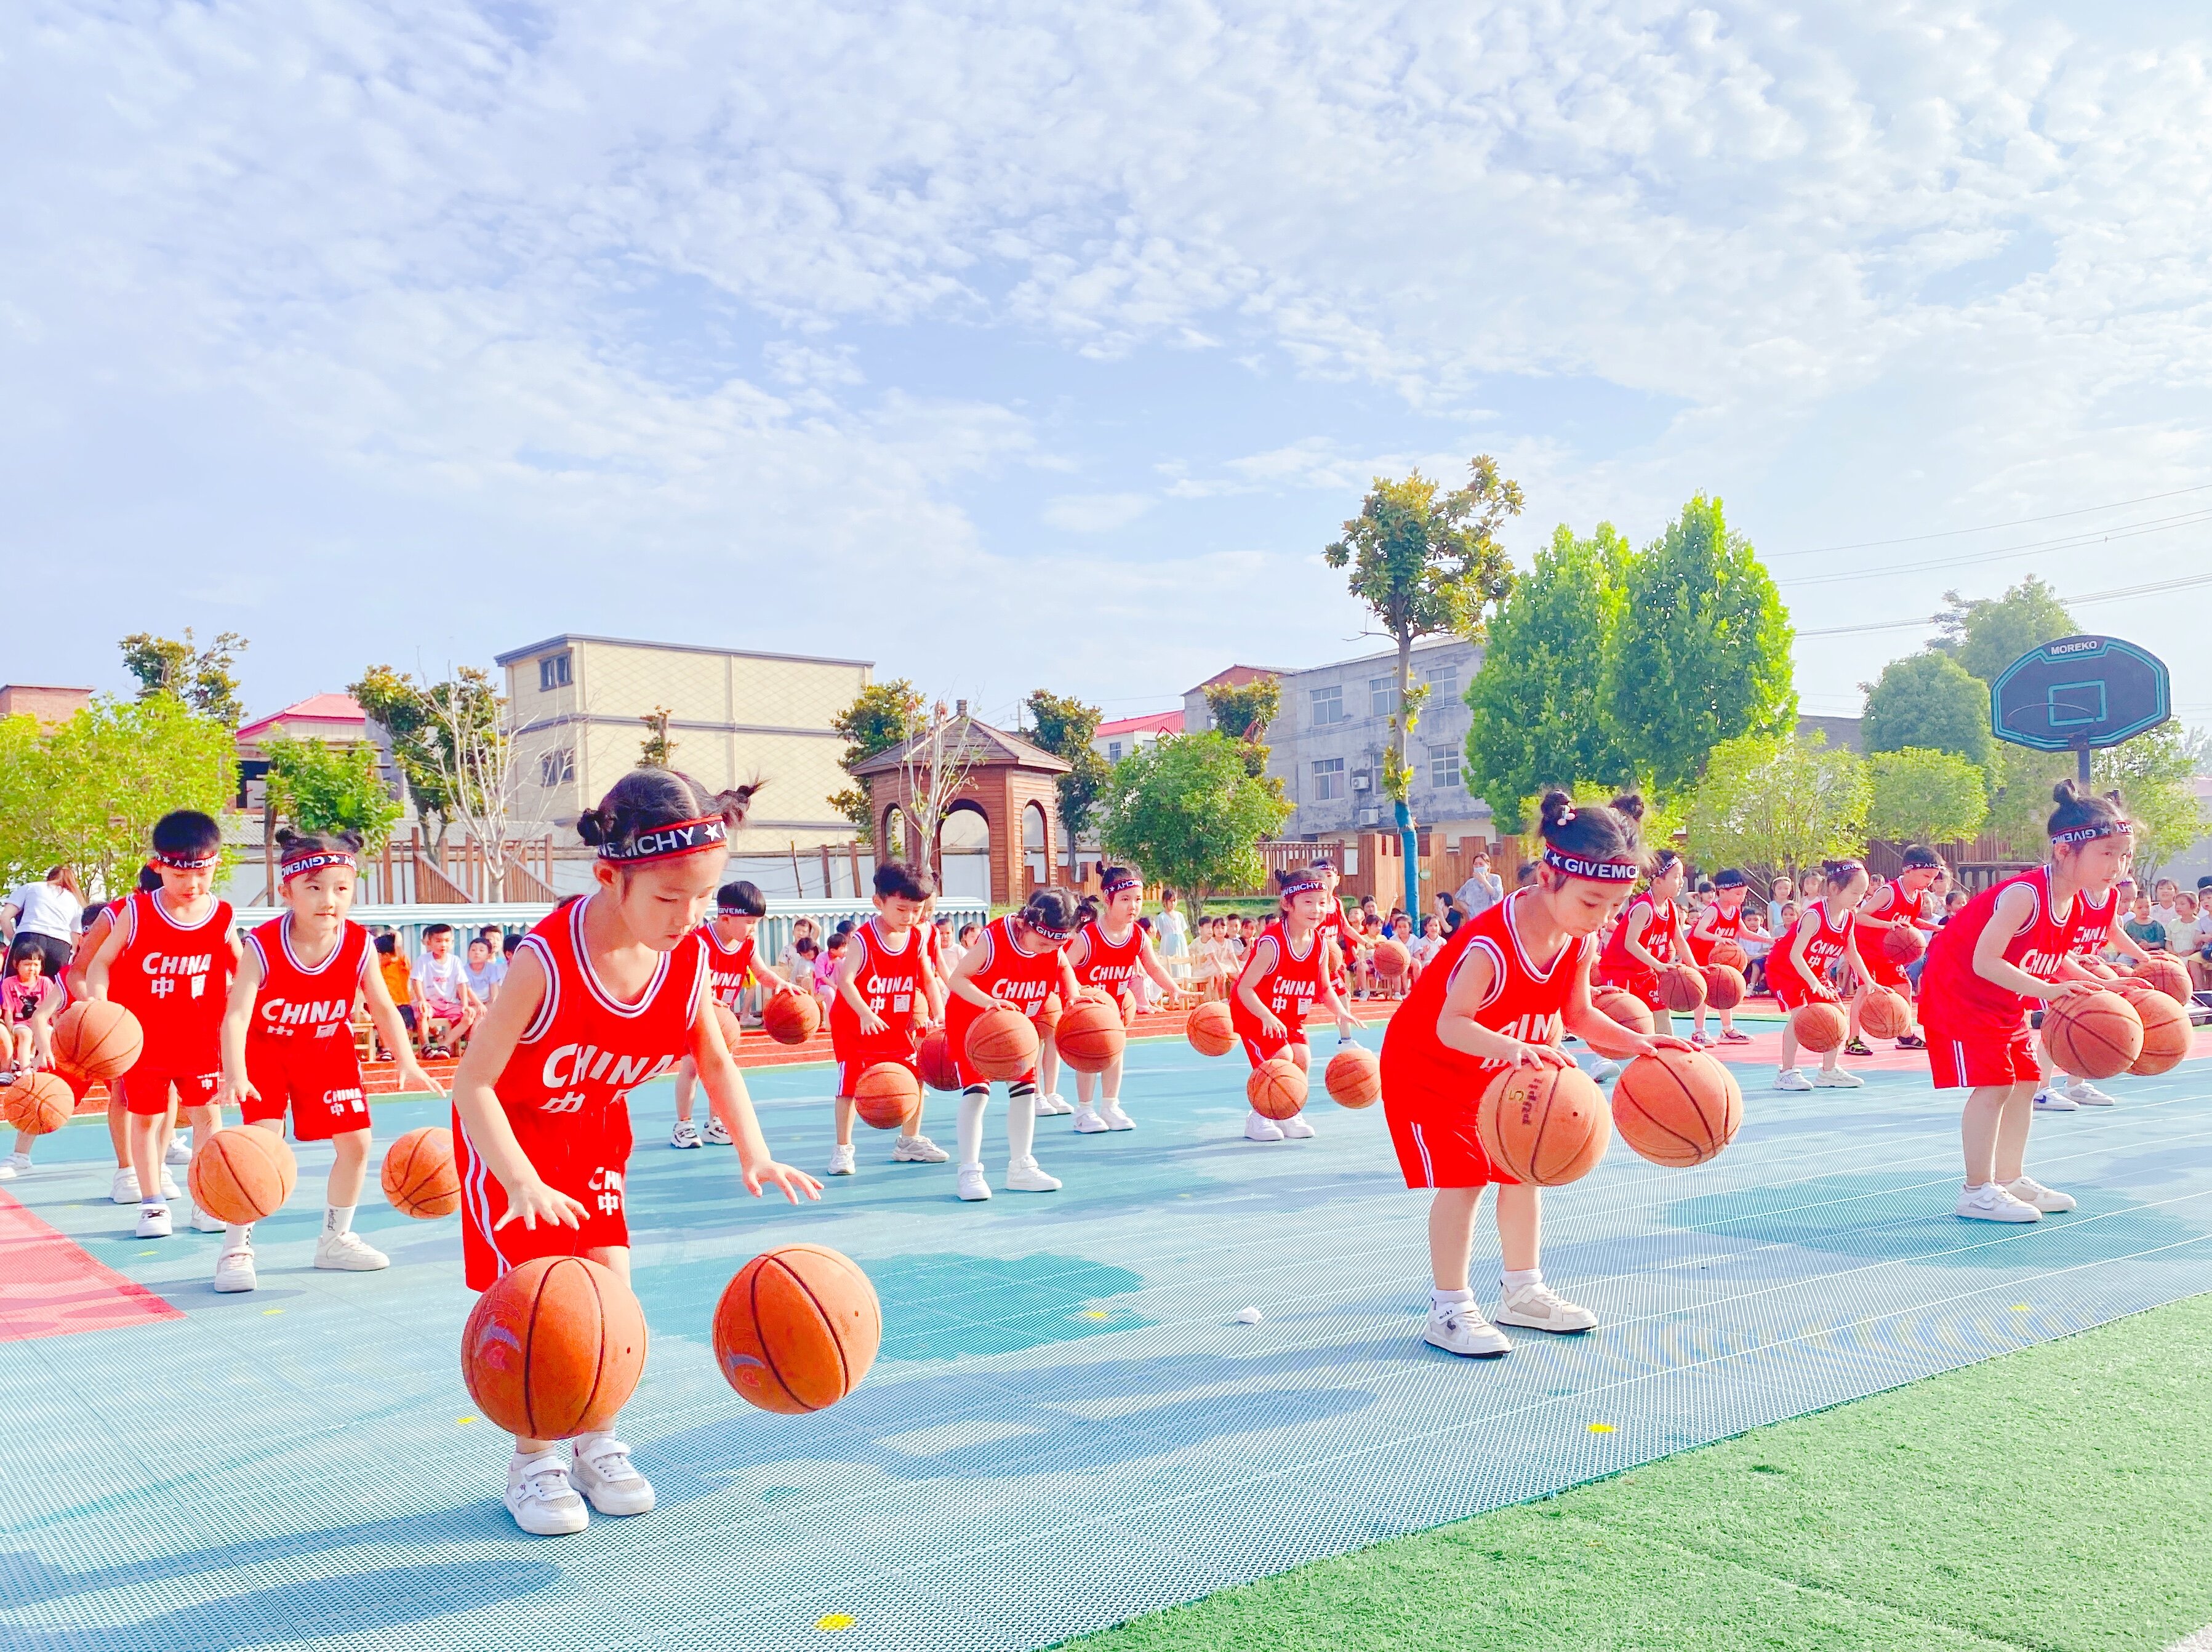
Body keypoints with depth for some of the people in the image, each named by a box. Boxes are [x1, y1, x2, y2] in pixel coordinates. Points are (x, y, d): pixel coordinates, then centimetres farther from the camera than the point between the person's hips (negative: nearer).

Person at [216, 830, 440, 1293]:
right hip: (267, 1050, -3)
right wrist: (235, 1076, -51)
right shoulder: (262, 946, -28)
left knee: (355, 1142, 1)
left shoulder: (359, 945, -19)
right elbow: (236, 1015, -35)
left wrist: (408, 1064, -22)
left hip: (329, 1051, 4)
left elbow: (384, 1009, -11)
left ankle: (335, 1239, 21)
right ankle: (236, 1248, -3)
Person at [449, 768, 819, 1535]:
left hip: (595, 1131, 5)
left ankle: (598, 1443, 20)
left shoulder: (690, 955, -19)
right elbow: (472, 1081, -31)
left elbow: (716, 1060, -3)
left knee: (610, 1283, 0)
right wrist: (524, 1186, -41)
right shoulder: (547, 958, -35)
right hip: (511, 1131, -4)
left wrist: (753, 1152, -16)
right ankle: (533, 1462, 11)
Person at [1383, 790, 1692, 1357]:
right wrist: (1513, 1049, -56)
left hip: (1499, 1072, 8)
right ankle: (1449, 1310, 0)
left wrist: (1637, 1042, -17)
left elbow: (1577, 1015, -2)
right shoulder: (1491, 943, -37)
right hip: (1426, 1066, -7)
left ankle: (1521, 1292, 26)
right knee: (1462, 1178, -12)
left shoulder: (1582, 941, -13)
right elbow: (1451, 1024, -39)